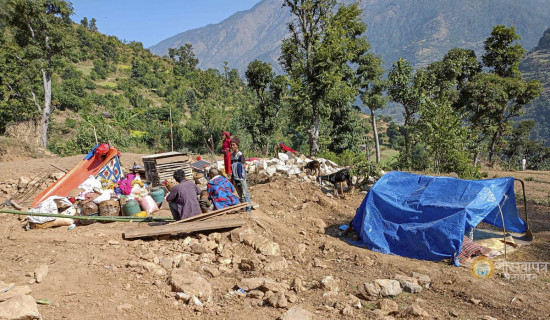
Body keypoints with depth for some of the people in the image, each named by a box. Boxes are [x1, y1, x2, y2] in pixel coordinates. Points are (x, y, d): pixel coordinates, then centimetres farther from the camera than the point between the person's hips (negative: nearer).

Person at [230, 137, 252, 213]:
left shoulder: (240, 155, -8)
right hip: (234, 177, 7)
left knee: (245, 193, -6)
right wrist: (232, 177, 17)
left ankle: (249, 208, -2)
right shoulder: (231, 155, 11)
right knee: (240, 194, 12)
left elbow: (243, 165, -7)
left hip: (241, 177, -7)